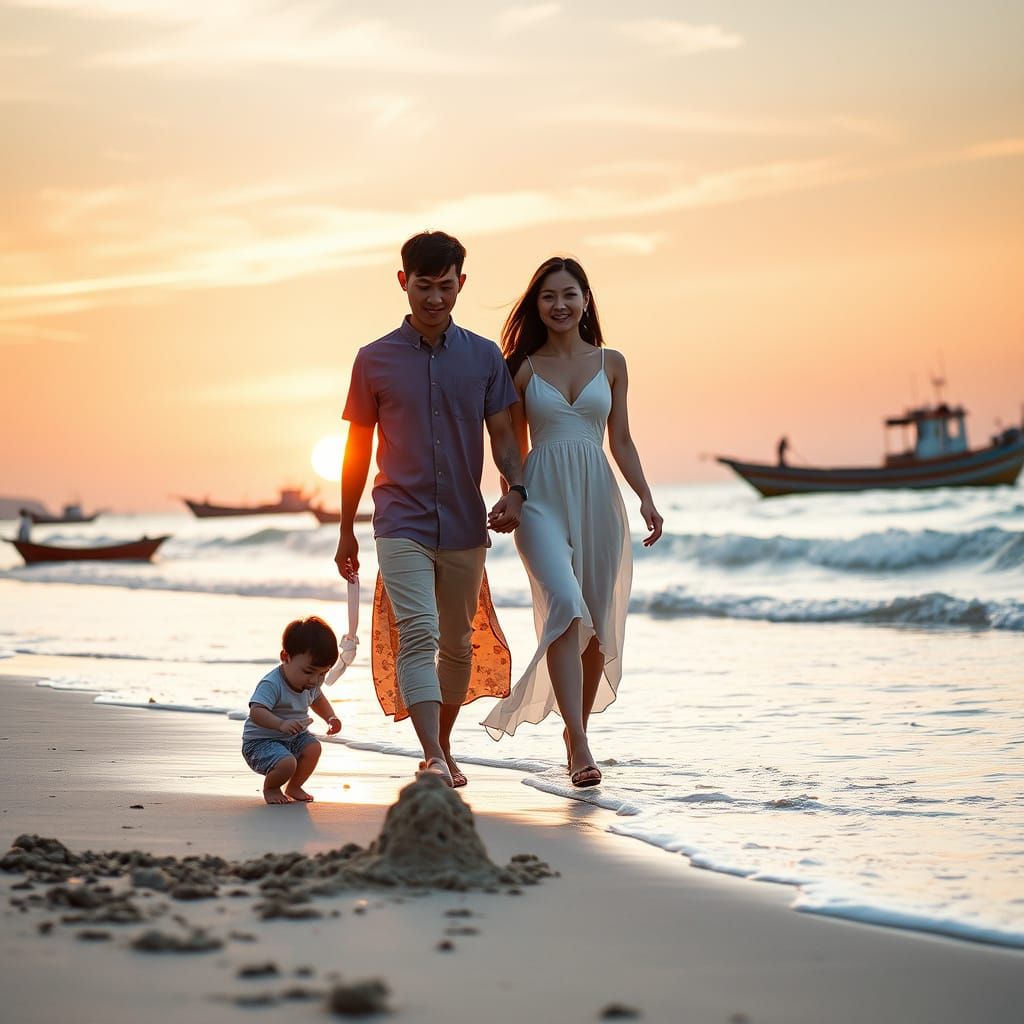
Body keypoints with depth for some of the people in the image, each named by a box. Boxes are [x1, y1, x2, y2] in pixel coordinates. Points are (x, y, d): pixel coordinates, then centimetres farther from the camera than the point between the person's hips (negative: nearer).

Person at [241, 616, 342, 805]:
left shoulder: (311, 684, 0)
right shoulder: (271, 684, -27)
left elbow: (317, 699, 24)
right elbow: (256, 712, -41)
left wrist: (331, 717, 6)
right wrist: (281, 724, -55)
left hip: (293, 738, 8)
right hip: (260, 741, -8)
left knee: (313, 747, -17)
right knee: (287, 763, -31)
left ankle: (293, 787, 8)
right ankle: (270, 788, 4)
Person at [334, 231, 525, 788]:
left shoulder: (484, 357, 5)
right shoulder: (374, 360, 2)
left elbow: (503, 435, 5)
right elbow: (358, 448, 8)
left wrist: (515, 490, -16)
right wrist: (346, 530, 12)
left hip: (465, 526, 3)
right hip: (401, 525, -2)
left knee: (457, 644, 12)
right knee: (418, 635, -18)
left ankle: (443, 748, 29)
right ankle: (433, 759, -26)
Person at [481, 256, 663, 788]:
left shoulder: (611, 363, 10)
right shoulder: (523, 368, 6)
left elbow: (621, 441, 11)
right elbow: (513, 447, 10)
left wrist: (646, 498, 1)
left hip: (597, 495, 3)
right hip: (543, 498, -3)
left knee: (597, 624, 6)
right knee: (565, 605, -22)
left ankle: (576, 727, 27)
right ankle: (579, 746, -26)